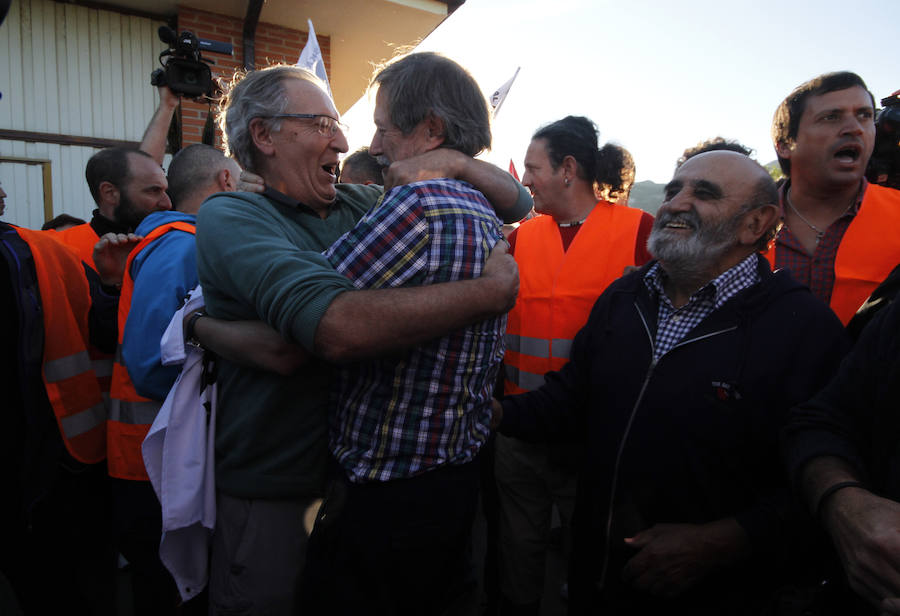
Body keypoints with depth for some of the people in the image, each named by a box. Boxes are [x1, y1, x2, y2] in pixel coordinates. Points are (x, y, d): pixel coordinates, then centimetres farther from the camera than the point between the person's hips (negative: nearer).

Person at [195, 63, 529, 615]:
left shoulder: (361, 205, -1)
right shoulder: (229, 217, -15)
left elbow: (516, 201, 5)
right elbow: (338, 325, -36)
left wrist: (453, 160, -14)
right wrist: (494, 289, -28)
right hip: (275, 500, -5)